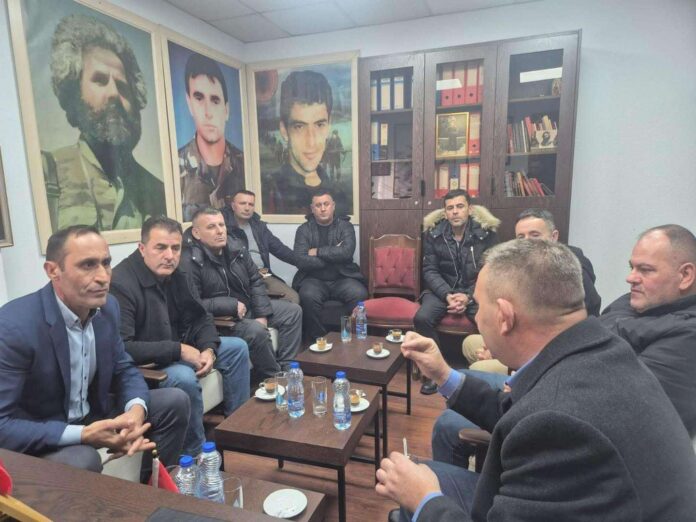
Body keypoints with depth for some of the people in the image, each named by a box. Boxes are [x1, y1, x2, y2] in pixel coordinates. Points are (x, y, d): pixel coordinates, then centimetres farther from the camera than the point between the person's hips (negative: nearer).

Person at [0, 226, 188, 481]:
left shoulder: (107, 307, -7)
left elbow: (123, 369, 4)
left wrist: (136, 409, -19)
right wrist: (82, 434, -35)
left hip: (93, 415, 7)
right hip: (37, 438, -6)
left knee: (175, 401, -3)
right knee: (83, 460, -35)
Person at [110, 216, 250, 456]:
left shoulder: (174, 274, -2)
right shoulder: (121, 284, -26)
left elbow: (199, 318, 5)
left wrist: (208, 349, -14)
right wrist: (179, 350, -28)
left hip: (175, 352, 9)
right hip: (141, 364, -8)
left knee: (237, 347, 5)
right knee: (185, 378, -36)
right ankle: (196, 453, -12)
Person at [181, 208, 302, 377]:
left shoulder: (236, 247, -1)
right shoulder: (189, 261, -23)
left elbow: (256, 281, 6)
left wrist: (262, 314, -5)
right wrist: (232, 306, -24)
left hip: (248, 306, 8)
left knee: (293, 311, 5)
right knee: (256, 331, -34)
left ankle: (285, 368, 6)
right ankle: (273, 377, -8)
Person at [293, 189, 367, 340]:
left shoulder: (345, 226, 5)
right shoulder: (304, 230, 4)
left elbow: (347, 252, -15)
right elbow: (300, 261, -10)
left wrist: (318, 252, -10)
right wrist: (333, 255, -10)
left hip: (342, 278, 0)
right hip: (314, 279, 0)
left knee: (359, 294, -28)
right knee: (308, 297, -32)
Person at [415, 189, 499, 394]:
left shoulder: (486, 233, -5)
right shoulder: (433, 233, -1)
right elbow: (430, 270, -2)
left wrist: (468, 297, -19)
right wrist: (447, 295, -18)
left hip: (476, 291, -1)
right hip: (443, 289, 1)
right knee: (422, 318, -26)